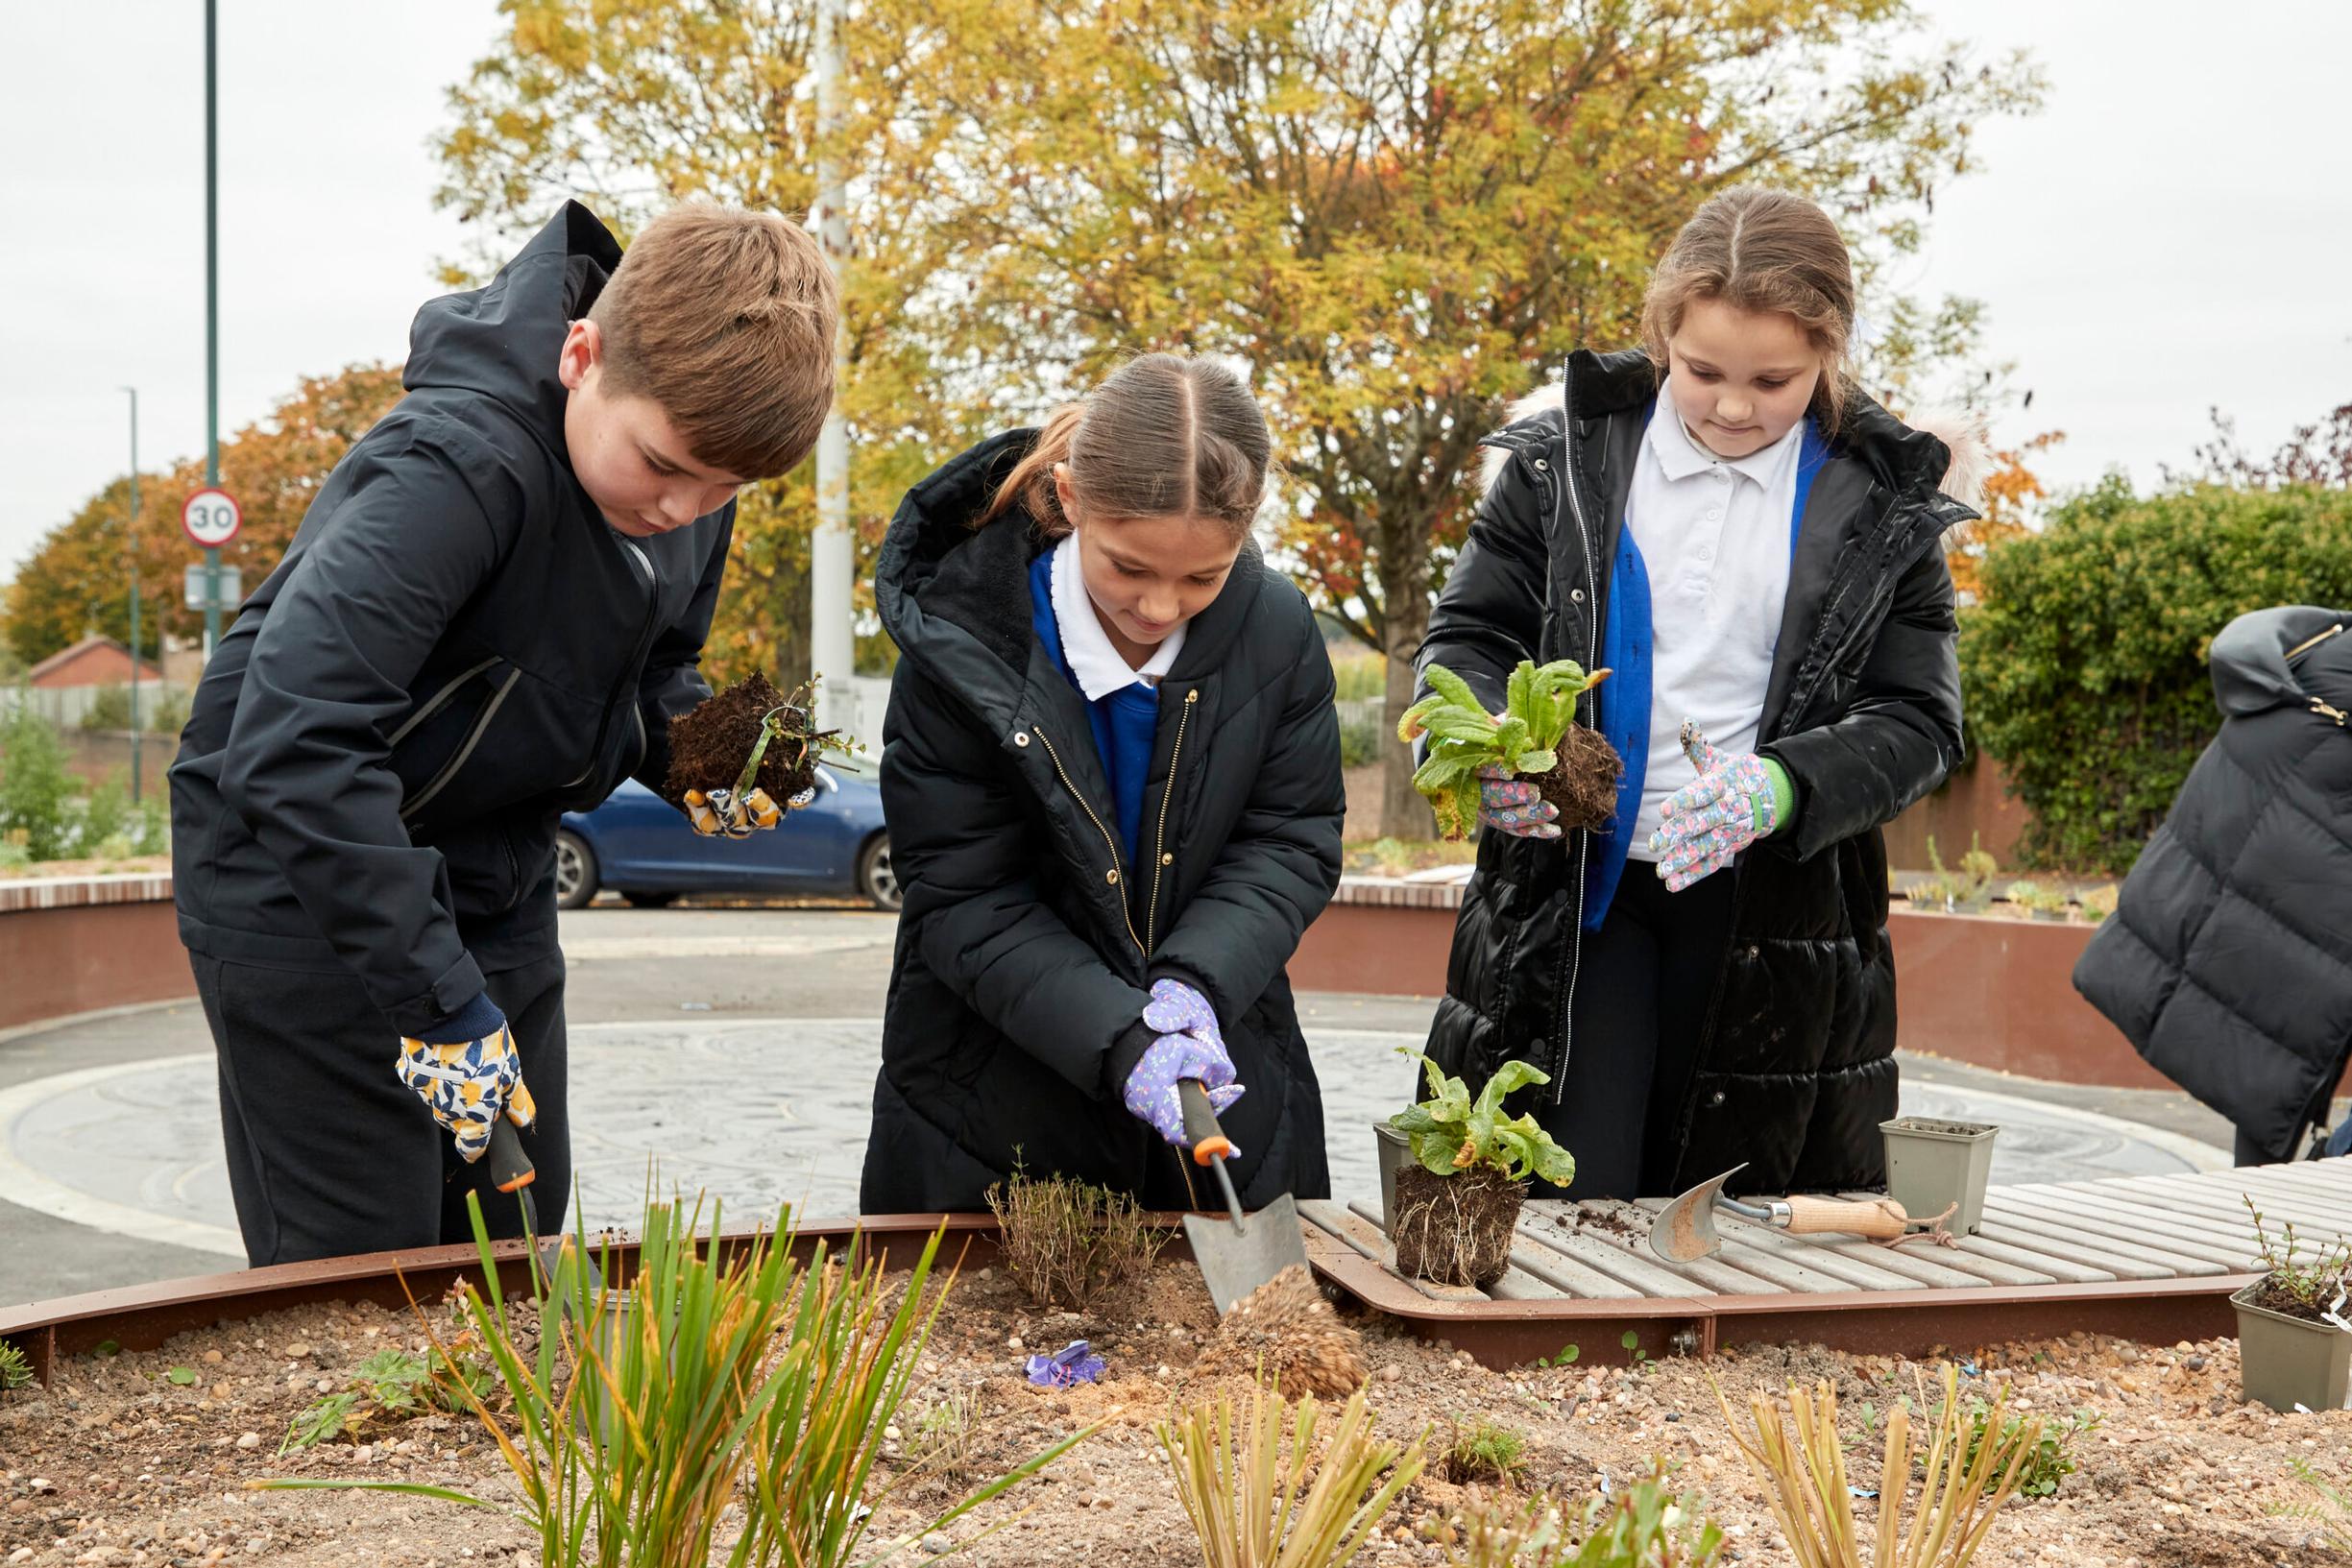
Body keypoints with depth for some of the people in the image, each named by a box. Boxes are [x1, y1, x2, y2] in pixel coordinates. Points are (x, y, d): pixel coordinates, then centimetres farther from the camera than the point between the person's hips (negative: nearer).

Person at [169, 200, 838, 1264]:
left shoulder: (691, 464, -5)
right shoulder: (460, 468, -30)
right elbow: (294, 743, -38)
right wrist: (440, 1001, -36)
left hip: (491, 886, 8)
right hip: (305, 887, -7)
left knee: (521, 1242, 12)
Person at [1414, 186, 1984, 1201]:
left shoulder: (1881, 505, 2)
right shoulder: (1568, 457, 1)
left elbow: (1917, 718, -1)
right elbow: (1467, 633, 4)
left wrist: (1783, 786, -21)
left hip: (1775, 914, 1)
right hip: (1572, 885, 0)